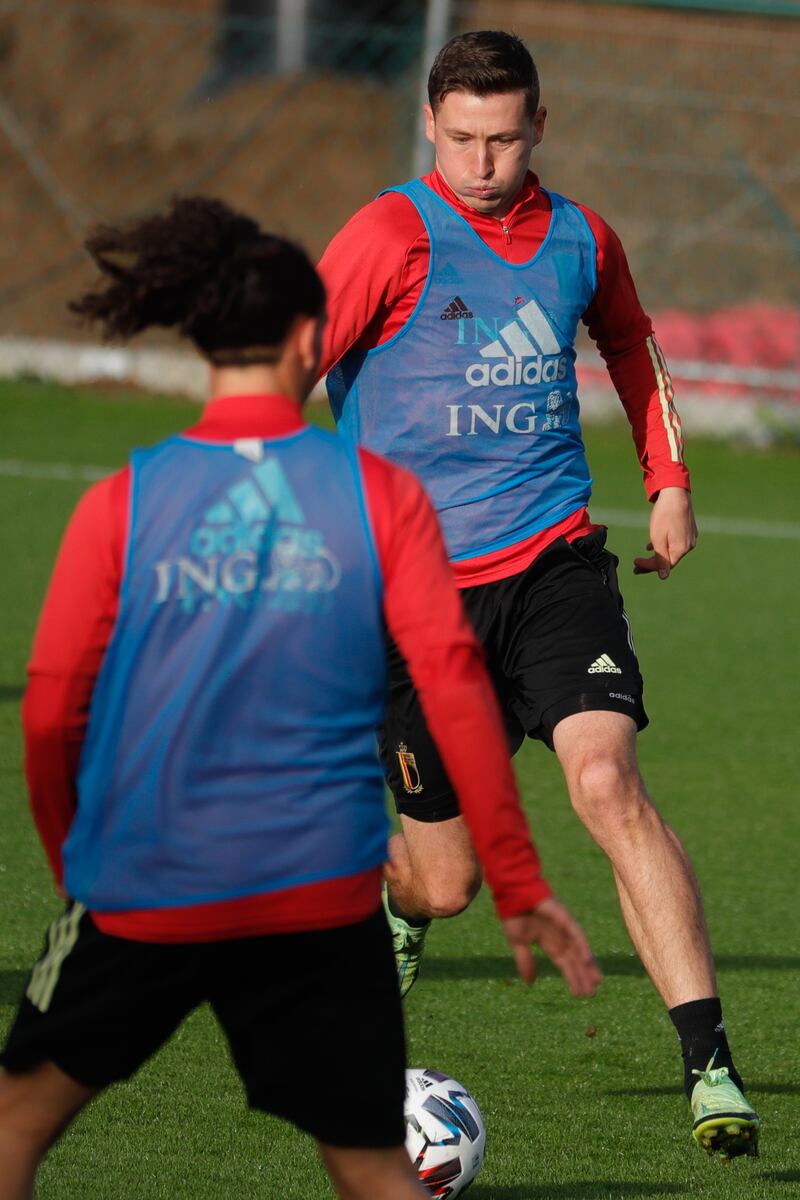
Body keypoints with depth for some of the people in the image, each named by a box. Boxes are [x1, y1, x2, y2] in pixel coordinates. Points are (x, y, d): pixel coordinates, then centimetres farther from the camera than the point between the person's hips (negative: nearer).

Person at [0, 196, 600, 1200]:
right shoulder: (380, 493, -1)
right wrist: (518, 886, 0)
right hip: (324, 893, 0)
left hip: (143, 891, 0)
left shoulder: (120, 505, -2)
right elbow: (455, 687, -5)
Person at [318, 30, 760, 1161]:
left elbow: (631, 342, 29)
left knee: (607, 781, -23)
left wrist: (669, 483, 24)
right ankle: (390, 898, 44)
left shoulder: (579, 240, 7)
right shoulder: (395, 237, -7)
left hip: (553, 560, 2)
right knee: (448, 878, 4)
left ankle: (710, 1061, -25)